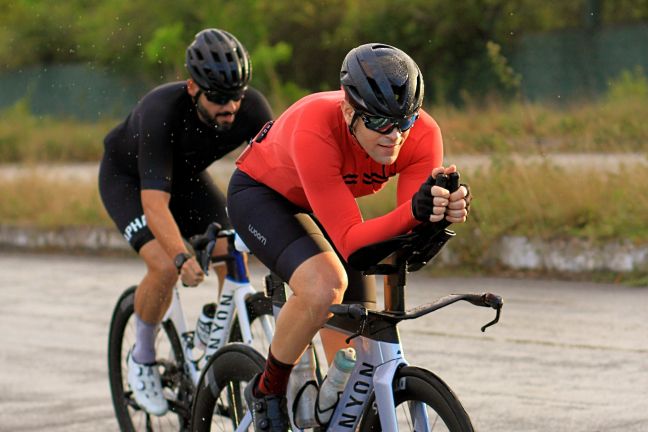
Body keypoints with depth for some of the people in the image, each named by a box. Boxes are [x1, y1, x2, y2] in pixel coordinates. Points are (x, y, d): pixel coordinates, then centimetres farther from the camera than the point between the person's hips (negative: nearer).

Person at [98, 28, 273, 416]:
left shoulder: (251, 108, -27)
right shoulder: (161, 114, -40)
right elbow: (154, 203, -46)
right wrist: (183, 258, -60)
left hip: (187, 175, 4)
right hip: (128, 177, -4)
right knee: (165, 267, -25)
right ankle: (143, 358, -1)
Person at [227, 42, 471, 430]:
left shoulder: (423, 135, -29)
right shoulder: (315, 130, -41)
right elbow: (350, 241, -42)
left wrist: (444, 212, -51)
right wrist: (414, 210, -59)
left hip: (327, 205, 5)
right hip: (262, 193, -5)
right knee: (325, 285, -32)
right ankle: (268, 391, -8)